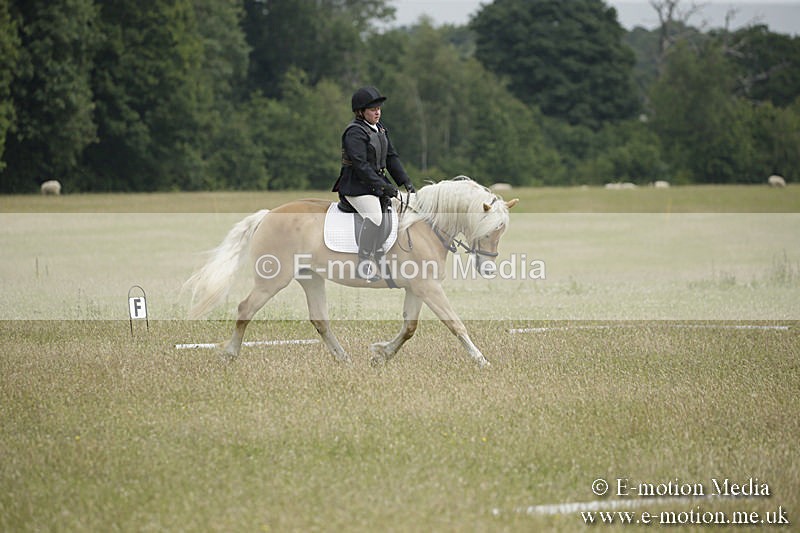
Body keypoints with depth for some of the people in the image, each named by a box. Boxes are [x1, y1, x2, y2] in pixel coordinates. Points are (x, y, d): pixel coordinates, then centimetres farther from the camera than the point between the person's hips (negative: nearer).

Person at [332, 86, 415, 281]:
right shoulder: (355, 132, -15)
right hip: (356, 186, -10)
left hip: (377, 183, 10)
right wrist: (382, 185, -25)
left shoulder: (379, 128, 14)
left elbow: (391, 157, 15)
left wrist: (405, 181, 4)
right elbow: (360, 165, -22)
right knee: (374, 216, -27)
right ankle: (365, 264, -28)